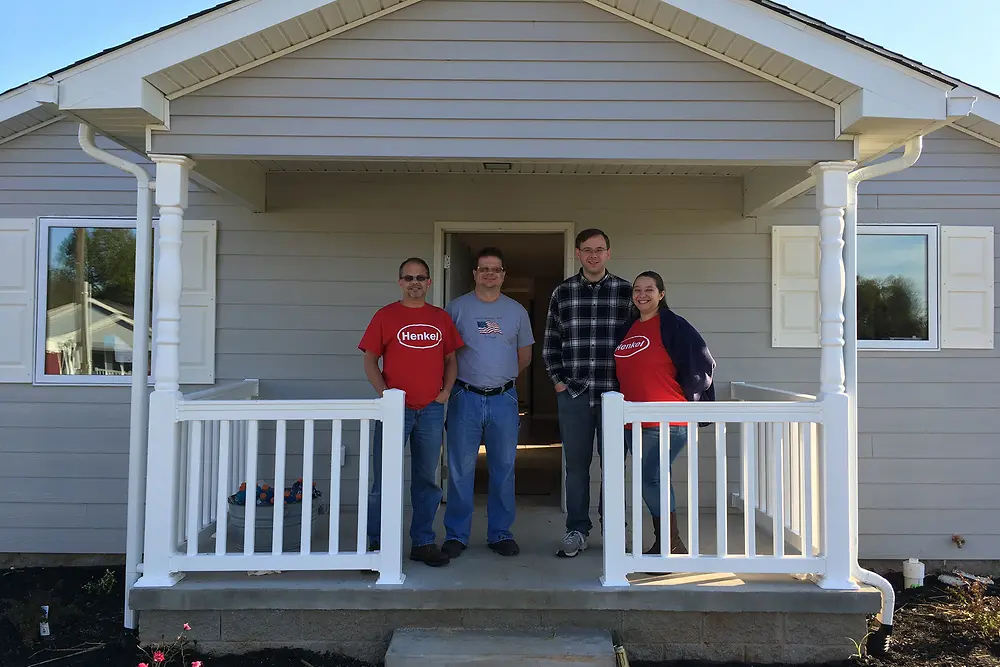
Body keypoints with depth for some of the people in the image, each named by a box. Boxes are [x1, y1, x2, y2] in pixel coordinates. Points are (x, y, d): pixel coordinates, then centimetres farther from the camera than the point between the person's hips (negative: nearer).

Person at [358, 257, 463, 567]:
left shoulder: (441, 317, 11)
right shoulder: (386, 315, 2)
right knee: (385, 479, 0)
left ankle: (423, 542, 19)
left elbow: (450, 359, 16)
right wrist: (385, 393, -10)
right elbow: (370, 360, 2)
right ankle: (377, 543, 12)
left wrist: (446, 391, 1)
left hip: (431, 410, 3)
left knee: (427, 480, 9)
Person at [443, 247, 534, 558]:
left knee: (504, 468, 7)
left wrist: (503, 377, 11)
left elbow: (525, 355, 16)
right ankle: (456, 535, 13)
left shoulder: (516, 310, 10)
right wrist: (456, 381, 4)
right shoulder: (457, 308, 3)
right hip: (465, 398, -2)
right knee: (460, 469, 2)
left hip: (504, 399, 2)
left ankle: (500, 533, 19)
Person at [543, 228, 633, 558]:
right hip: (574, 393, 1)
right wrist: (558, 379, 4)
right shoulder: (562, 292, 7)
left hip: (615, 393, -1)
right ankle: (577, 530, 18)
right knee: (576, 464, 7)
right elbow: (550, 341, 11)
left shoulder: (625, 291, 3)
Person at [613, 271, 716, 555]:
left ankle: (673, 545, 2)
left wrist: (685, 402, -2)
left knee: (650, 478, -12)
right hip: (633, 422, 7)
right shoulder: (627, 329, 14)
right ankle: (664, 543, 24)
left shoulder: (673, 326, -7)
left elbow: (702, 365, -8)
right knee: (654, 480, 12)